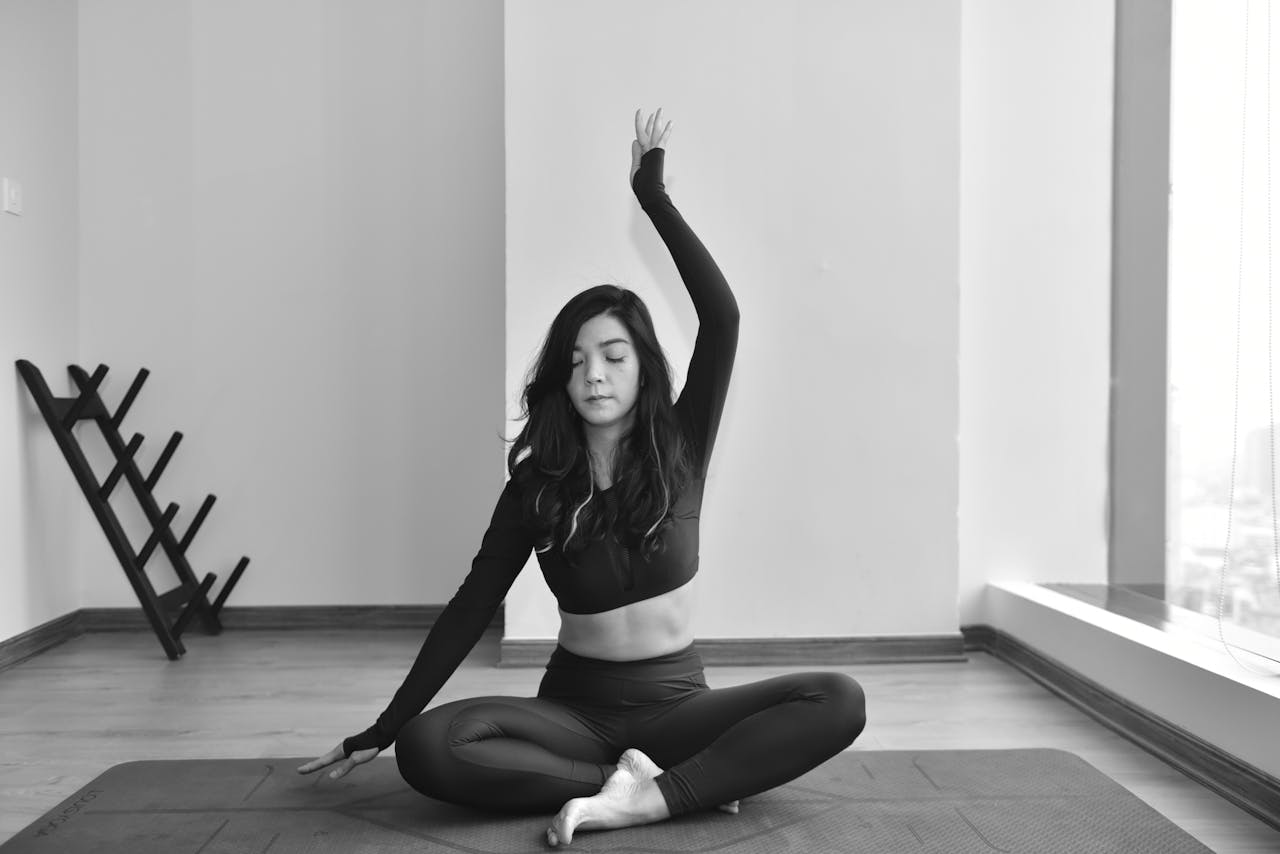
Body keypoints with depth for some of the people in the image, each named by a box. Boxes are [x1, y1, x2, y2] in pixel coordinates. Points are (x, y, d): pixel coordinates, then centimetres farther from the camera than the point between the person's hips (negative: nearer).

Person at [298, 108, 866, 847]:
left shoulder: (679, 450, -4)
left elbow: (723, 316, -17)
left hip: (674, 703, 0)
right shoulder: (536, 483, -3)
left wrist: (653, 194, -12)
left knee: (839, 701, -26)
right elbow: (472, 609, 1)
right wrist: (381, 730, 0)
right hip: (575, 707, 0)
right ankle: (638, 779, -24)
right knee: (427, 748, -29)